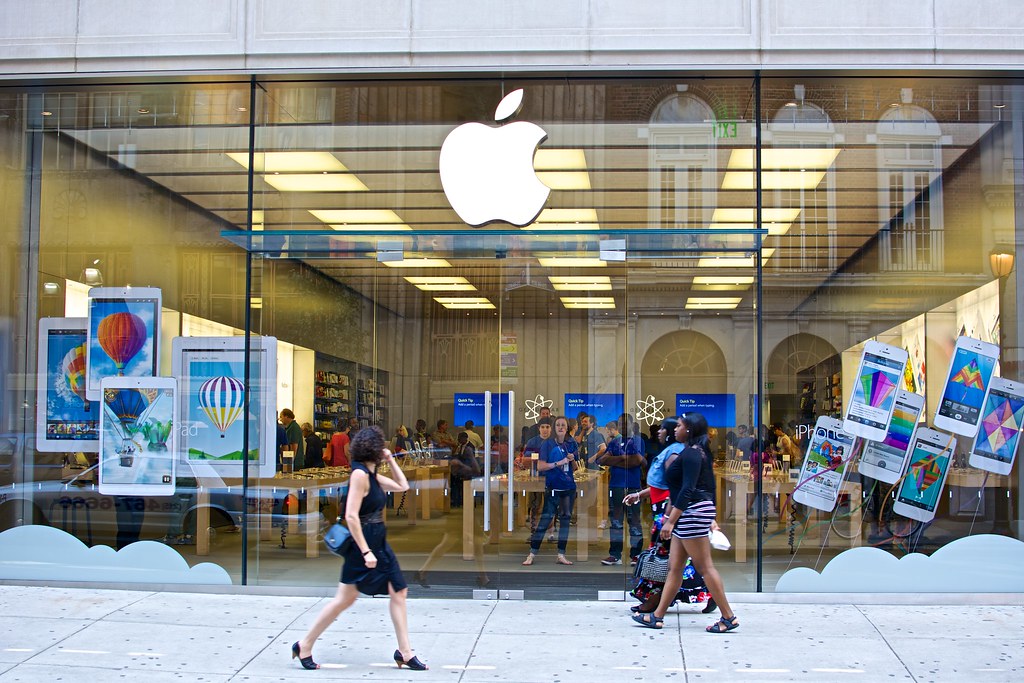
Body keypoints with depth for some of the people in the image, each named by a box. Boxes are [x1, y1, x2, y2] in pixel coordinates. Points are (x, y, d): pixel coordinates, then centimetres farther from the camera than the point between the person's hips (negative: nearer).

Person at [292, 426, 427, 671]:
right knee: (345, 598, -2)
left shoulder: (372, 475, 10)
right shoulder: (360, 474, -17)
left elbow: (402, 486, 24)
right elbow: (351, 516, -23)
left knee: (399, 592, 5)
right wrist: (366, 551, -24)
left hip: (379, 545, 9)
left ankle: (405, 653, 10)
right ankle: (304, 646, 11)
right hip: (363, 544, -9)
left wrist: (391, 460, 13)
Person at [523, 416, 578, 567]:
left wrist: (572, 460, -7)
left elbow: (575, 468, 14)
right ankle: (532, 555, -2)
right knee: (545, 520, -7)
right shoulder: (547, 444, -4)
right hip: (552, 489, -5)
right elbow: (540, 466, -9)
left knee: (565, 520, 7)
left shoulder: (572, 445, 7)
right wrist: (559, 463, -17)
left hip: (569, 488, 5)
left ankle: (561, 555, 14)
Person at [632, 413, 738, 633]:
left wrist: (670, 520, -21)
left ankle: (729, 617, -3)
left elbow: (688, 490, -20)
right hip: (689, 516, 11)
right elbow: (709, 486, 21)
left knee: (705, 567, -7)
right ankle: (657, 616, 12)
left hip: (693, 512, -11)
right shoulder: (698, 452, 18)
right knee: (674, 566, 10)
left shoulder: (690, 453, -13)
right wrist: (711, 519, 25)